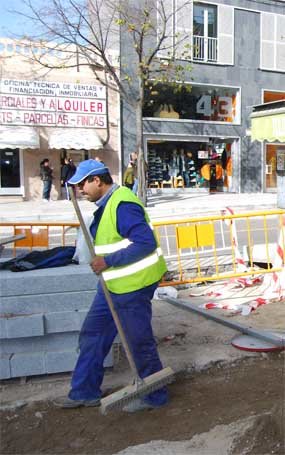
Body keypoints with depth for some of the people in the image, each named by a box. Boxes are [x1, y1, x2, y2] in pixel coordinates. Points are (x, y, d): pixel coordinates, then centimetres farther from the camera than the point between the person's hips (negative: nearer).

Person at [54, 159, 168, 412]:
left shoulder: (122, 205, -22)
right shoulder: (107, 204, 10)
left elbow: (147, 242, -27)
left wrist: (108, 261, -27)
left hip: (133, 285, -11)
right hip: (114, 284, 11)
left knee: (139, 341, 4)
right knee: (92, 334, 16)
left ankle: (155, 396, 25)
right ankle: (86, 392, 29)